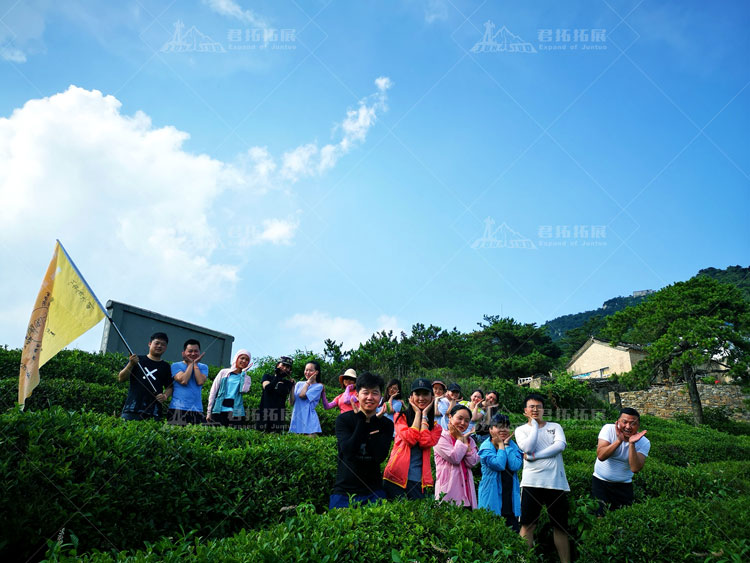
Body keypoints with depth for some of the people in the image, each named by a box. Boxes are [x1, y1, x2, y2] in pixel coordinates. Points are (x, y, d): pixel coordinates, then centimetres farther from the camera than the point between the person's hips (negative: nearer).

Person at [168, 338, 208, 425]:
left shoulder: (203, 367, 13)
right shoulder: (176, 365, 6)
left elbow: (200, 382, -6)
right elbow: (183, 381, -11)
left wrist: (195, 364, 0)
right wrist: (190, 363, -1)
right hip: (178, 409, -2)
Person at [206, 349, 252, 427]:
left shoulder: (246, 378, 13)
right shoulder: (224, 372, 10)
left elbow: (243, 390, -9)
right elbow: (213, 392, 9)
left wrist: (243, 372, -1)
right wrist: (209, 411, 4)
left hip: (236, 412, 1)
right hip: (219, 410, 0)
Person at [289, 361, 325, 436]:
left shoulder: (318, 386, -1)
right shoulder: (299, 384, 13)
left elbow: (302, 395, -13)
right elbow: (292, 402, 6)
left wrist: (308, 382, 0)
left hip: (309, 421, -4)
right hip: (296, 419, 4)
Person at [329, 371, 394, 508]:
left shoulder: (386, 424, 0)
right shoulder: (343, 419, -6)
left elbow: (380, 457, -14)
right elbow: (348, 451, -19)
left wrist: (373, 421, -14)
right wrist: (362, 420, -17)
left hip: (373, 493, 2)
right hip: (344, 491, -1)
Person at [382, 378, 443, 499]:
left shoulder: (435, 426, 12)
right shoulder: (400, 417, 6)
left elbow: (425, 443, -10)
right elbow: (410, 439, -12)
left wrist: (424, 415, -2)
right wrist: (418, 413, -3)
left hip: (418, 481, 2)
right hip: (397, 476, -2)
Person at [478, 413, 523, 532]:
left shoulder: (512, 445, 8)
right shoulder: (486, 446, -6)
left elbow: (516, 466, -10)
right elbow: (499, 465, -21)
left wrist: (506, 444, -8)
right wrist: (501, 445, -10)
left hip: (510, 497, 4)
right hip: (493, 498, -4)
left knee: (514, 532, 5)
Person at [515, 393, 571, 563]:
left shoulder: (555, 426, 11)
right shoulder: (521, 429, 7)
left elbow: (560, 445, -8)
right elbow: (528, 447, -11)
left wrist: (534, 456, -13)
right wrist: (534, 424, -4)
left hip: (556, 482, 2)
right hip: (532, 482, -1)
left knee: (561, 525, 9)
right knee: (528, 524, -1)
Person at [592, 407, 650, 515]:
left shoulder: (644, 442, -12)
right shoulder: (608, 429, -15)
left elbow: (635, 468, -25)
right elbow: (601, 456, -26)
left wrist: (632, 444, -33)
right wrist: (619, 440, -34)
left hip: (624, 485, 2)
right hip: (600, 481, -1)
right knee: (600, 515, -3)